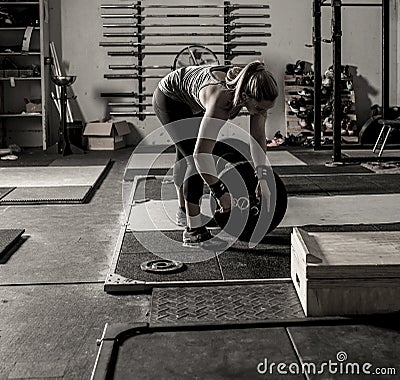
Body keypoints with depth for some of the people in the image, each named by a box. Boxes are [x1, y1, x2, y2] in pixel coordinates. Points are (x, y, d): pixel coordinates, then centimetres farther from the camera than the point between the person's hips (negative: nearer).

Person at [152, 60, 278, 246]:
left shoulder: (255, 91, -25)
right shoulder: (221, 98, -44)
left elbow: (258, 138, -12)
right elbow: (202, 153, -47)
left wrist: (263, 179, -15)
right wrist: (220, 192, -41)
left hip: (191, 102, 8)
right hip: (169, 98, -8)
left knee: (185, 153, 25)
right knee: (196, 159, -19)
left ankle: (183, 212, 45)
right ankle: (193, 231, -12)